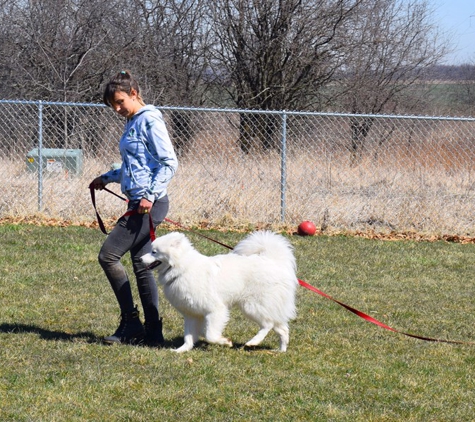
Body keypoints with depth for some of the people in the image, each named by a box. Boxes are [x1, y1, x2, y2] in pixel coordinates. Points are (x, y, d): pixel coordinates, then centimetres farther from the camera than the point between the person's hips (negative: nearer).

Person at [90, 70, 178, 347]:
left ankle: (131, 323, -4)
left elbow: (169, 163, -16)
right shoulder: (132, 123, 17)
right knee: (142, 266, 8)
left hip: (149, 205, -10)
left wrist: (151, 196, -23)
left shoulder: (150, 121, -10)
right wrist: (107, 178, 30)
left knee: (109, 256, -10)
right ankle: (153, 333, 10)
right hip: (138, 203, 10)